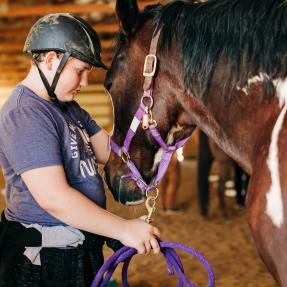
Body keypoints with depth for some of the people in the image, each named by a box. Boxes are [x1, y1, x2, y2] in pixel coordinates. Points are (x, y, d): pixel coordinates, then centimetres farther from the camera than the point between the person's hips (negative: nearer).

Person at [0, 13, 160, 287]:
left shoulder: (69, 107, 12)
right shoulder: (25, 113, -21)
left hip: (81, 252, 10)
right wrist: (123, 229, -25)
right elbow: (53, 197, -29)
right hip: (44, 263, -10)